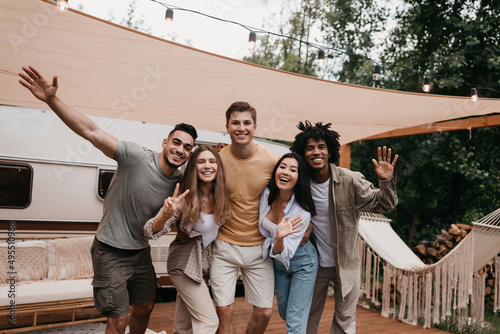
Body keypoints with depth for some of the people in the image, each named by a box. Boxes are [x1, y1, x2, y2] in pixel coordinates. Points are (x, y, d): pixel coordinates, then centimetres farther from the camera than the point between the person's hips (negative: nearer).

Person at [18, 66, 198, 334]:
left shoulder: (180, 183, -4)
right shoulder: (137, 157, -22)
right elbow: (92, 132, -30)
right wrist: (52, 100, -40)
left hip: (140, 251, 6)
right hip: (111, 251, -6)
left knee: (144, 308, 20)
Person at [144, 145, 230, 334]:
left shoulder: (220, 197, -6)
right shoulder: (185, 199, -21)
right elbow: (151, 232, -26)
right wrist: (166, 214, -44)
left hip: (205, 265, 6)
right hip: (185, 266, -6)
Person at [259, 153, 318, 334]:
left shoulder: (302, 212, -29)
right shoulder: (267, 194, -17)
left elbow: (284, 254, -30)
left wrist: (279, 238, -47)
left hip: (302, 263, -5)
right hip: (278, 263, 5)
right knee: (284, 313, 22)